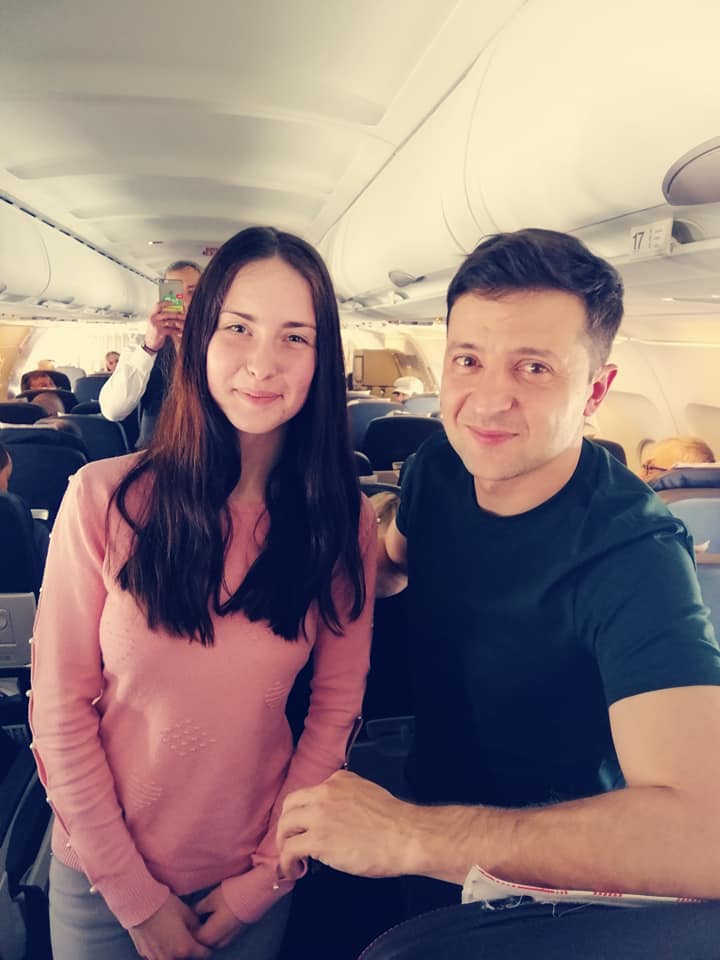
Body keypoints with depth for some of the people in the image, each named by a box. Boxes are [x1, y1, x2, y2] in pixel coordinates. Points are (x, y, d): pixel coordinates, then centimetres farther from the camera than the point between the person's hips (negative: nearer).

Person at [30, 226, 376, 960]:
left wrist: (268, 874, -6)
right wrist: (135, 892, -9)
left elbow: (336, 706, -6)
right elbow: (61, 706, -12)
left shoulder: (344, 521, -11)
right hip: (102, 872, -1)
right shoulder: (105, 498, -17)